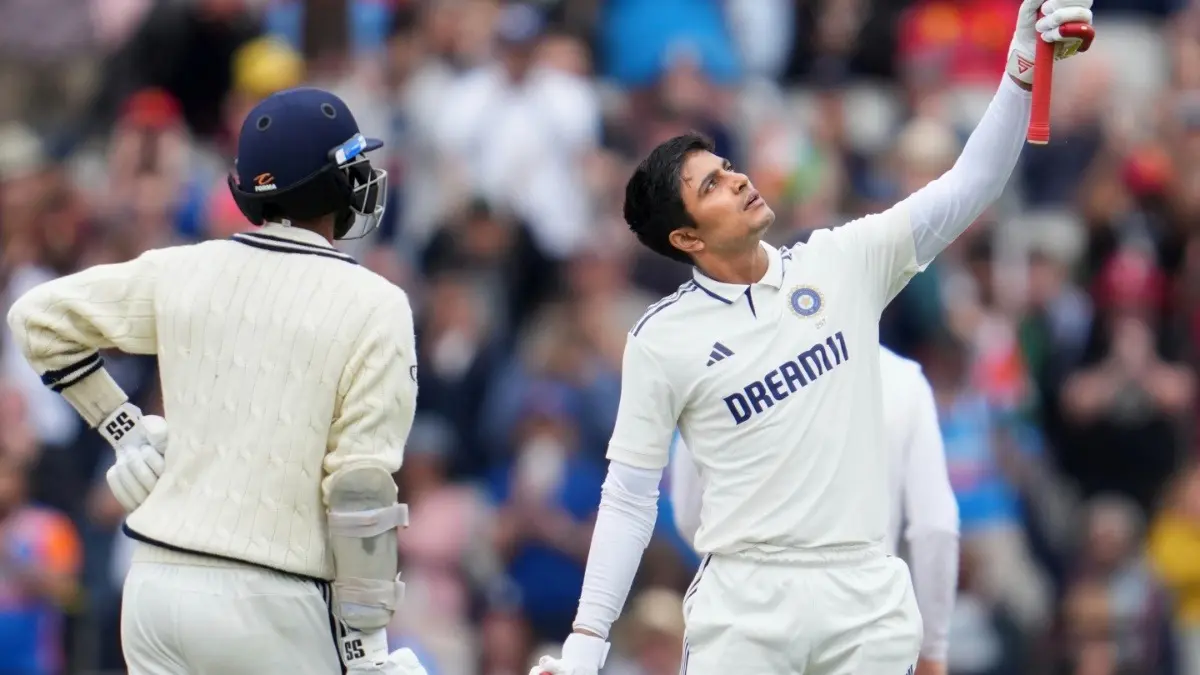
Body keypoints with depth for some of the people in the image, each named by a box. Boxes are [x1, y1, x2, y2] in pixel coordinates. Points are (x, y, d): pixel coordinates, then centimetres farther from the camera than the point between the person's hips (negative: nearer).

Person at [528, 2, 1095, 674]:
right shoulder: (660, 340, 0)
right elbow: (629, 498, 3)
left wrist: (1023, 71, -12)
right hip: (746, 603, -2)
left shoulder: (844, 264, 6)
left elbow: (965, 190, 1)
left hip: (866, 594, 2)